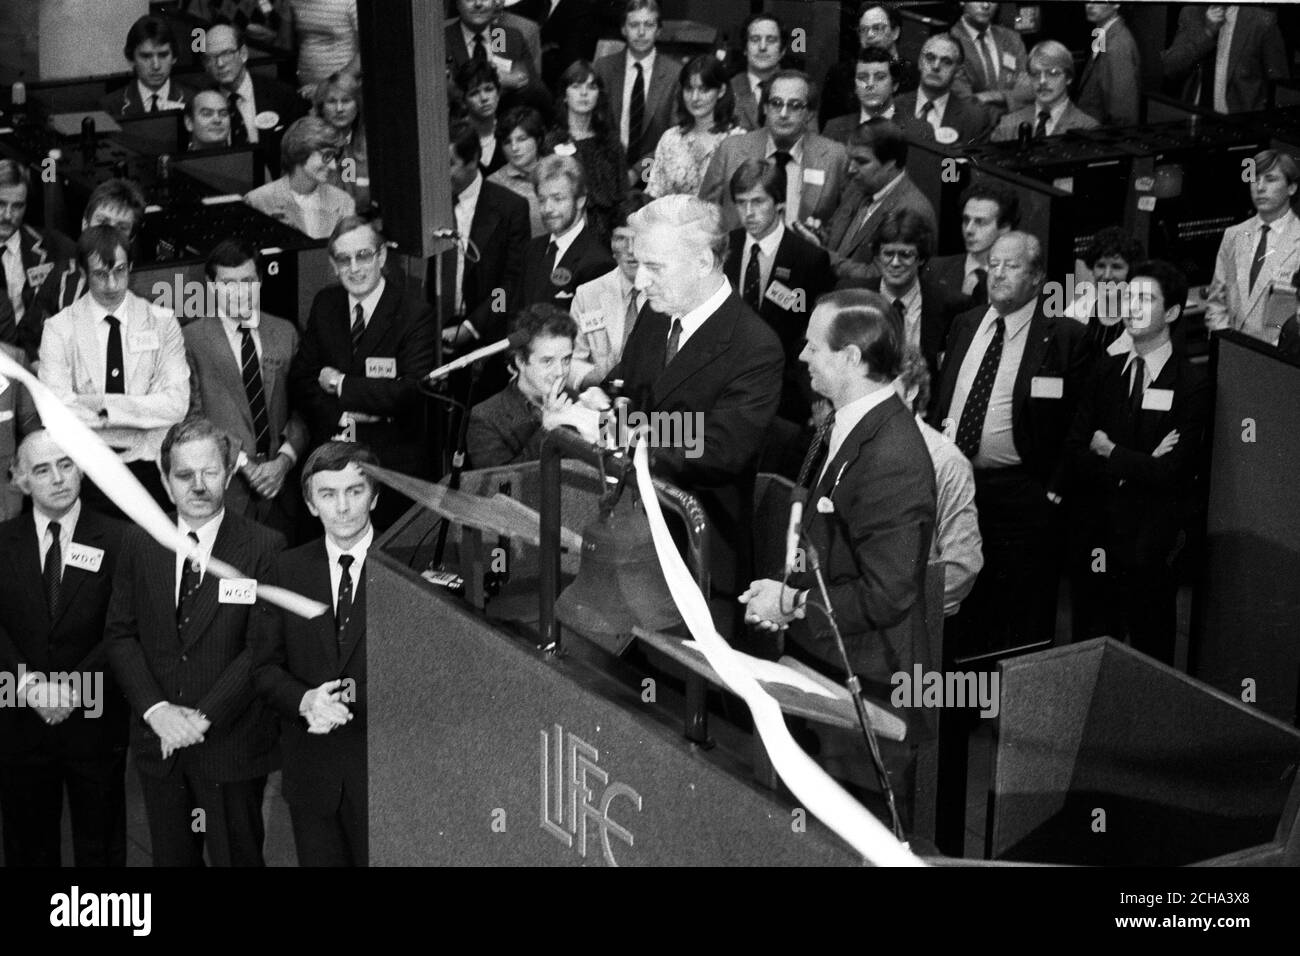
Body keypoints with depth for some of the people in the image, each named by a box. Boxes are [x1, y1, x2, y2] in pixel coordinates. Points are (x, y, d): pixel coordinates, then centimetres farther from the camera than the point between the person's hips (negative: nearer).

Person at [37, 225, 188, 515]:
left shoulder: (162, 322, 7)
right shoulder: (59, 329, 4)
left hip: (147, 462, 1)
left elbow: (177, 403, -4)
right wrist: (144, 412, -12)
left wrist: (104, 405, -12)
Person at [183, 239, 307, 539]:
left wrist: (285, 458, -7)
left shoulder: (285, 333, 12)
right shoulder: (191, 338, -1)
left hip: (278, 480, 3)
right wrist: (243, 463, -11)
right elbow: (192, 417, -5)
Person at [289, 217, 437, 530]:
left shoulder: (415, 314, -8)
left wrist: (341, 384, -12)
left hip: (394, 462, -4)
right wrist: (341, 416, -13)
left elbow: (412, 391, -18)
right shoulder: (325, 304, 8)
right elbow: (300, 381, 4)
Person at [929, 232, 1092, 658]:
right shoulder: (964, 324, 12)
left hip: (1020, 499, -5)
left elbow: (1078, 424, -8)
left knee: (1019, 627, 1)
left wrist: (1055, 490, -11)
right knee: (956, 614, 14)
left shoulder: (1065, 337, -7)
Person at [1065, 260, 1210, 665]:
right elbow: (1075, 451, -1)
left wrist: (1110, 453, -6)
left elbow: (1173, 471, -16)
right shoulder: (1107, 370, 6)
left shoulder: (1192, 383, -9)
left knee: (1151, 652, 9)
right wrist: (1139, 466, -14)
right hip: (1097, 539, 4)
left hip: (1151, 544, -4)